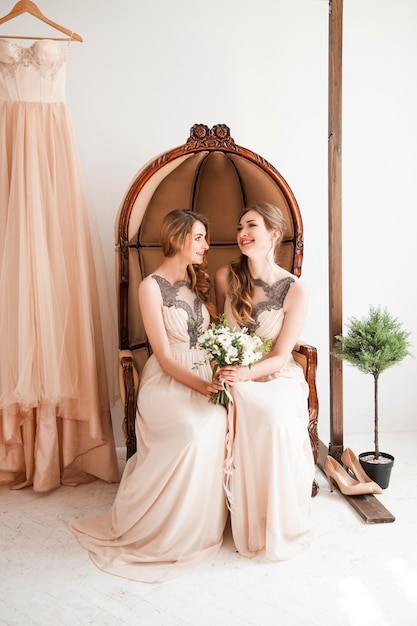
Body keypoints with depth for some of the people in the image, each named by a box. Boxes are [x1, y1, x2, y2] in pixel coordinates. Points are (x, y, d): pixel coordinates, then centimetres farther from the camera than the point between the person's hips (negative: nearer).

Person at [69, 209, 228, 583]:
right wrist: (200, 385, -23)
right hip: (168, 382, -6)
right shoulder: (152, 286, -8)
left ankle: (204, 524, -3)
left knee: (218, 423, -25)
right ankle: (169, 533, -7)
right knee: (194, 431, -31)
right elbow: (165, 356, -12)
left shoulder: (198, 281, 13)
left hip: (204, 376, 6)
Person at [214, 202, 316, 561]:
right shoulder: (226, 277, -2)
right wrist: (223, 370, -6)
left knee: (278, 419, -32)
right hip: (235, 376, 2)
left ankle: (280, 528, -9)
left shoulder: (295, 291, -10)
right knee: (246, 418, -30)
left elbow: (280, 357, -10)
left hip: (276, 378, -2)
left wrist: (245, 374, -29)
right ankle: (247, 525, -8)